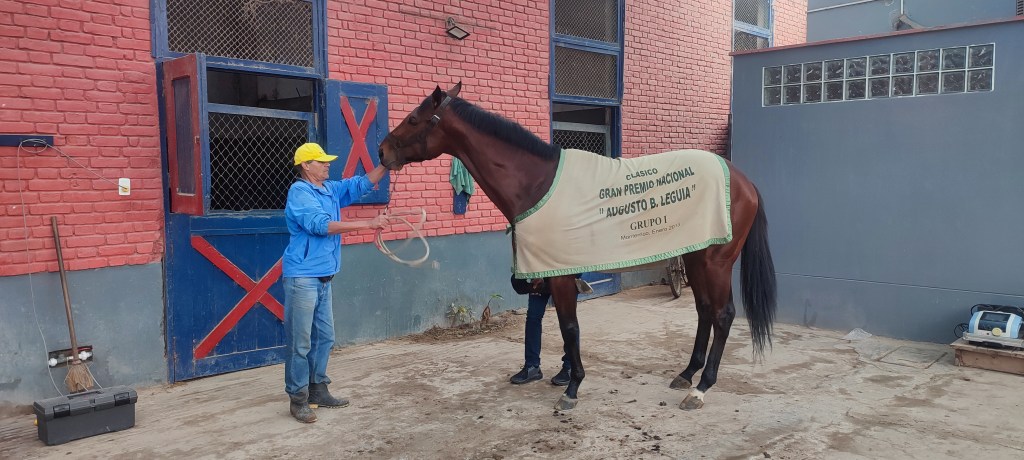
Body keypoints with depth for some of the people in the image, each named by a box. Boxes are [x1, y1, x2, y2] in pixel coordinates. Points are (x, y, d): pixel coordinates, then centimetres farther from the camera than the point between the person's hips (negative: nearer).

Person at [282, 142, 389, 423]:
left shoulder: (331, 190, 13)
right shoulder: (300, 192, -12)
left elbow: (362, 184, 16)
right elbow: (321, 225, -23)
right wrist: (367, 224, -24)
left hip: (323, 277, 9)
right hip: (302, 277, -9)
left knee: (325, 337, 15)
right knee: (300, 342, -2)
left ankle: (317, 390, 26)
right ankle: (298, 399, 7)